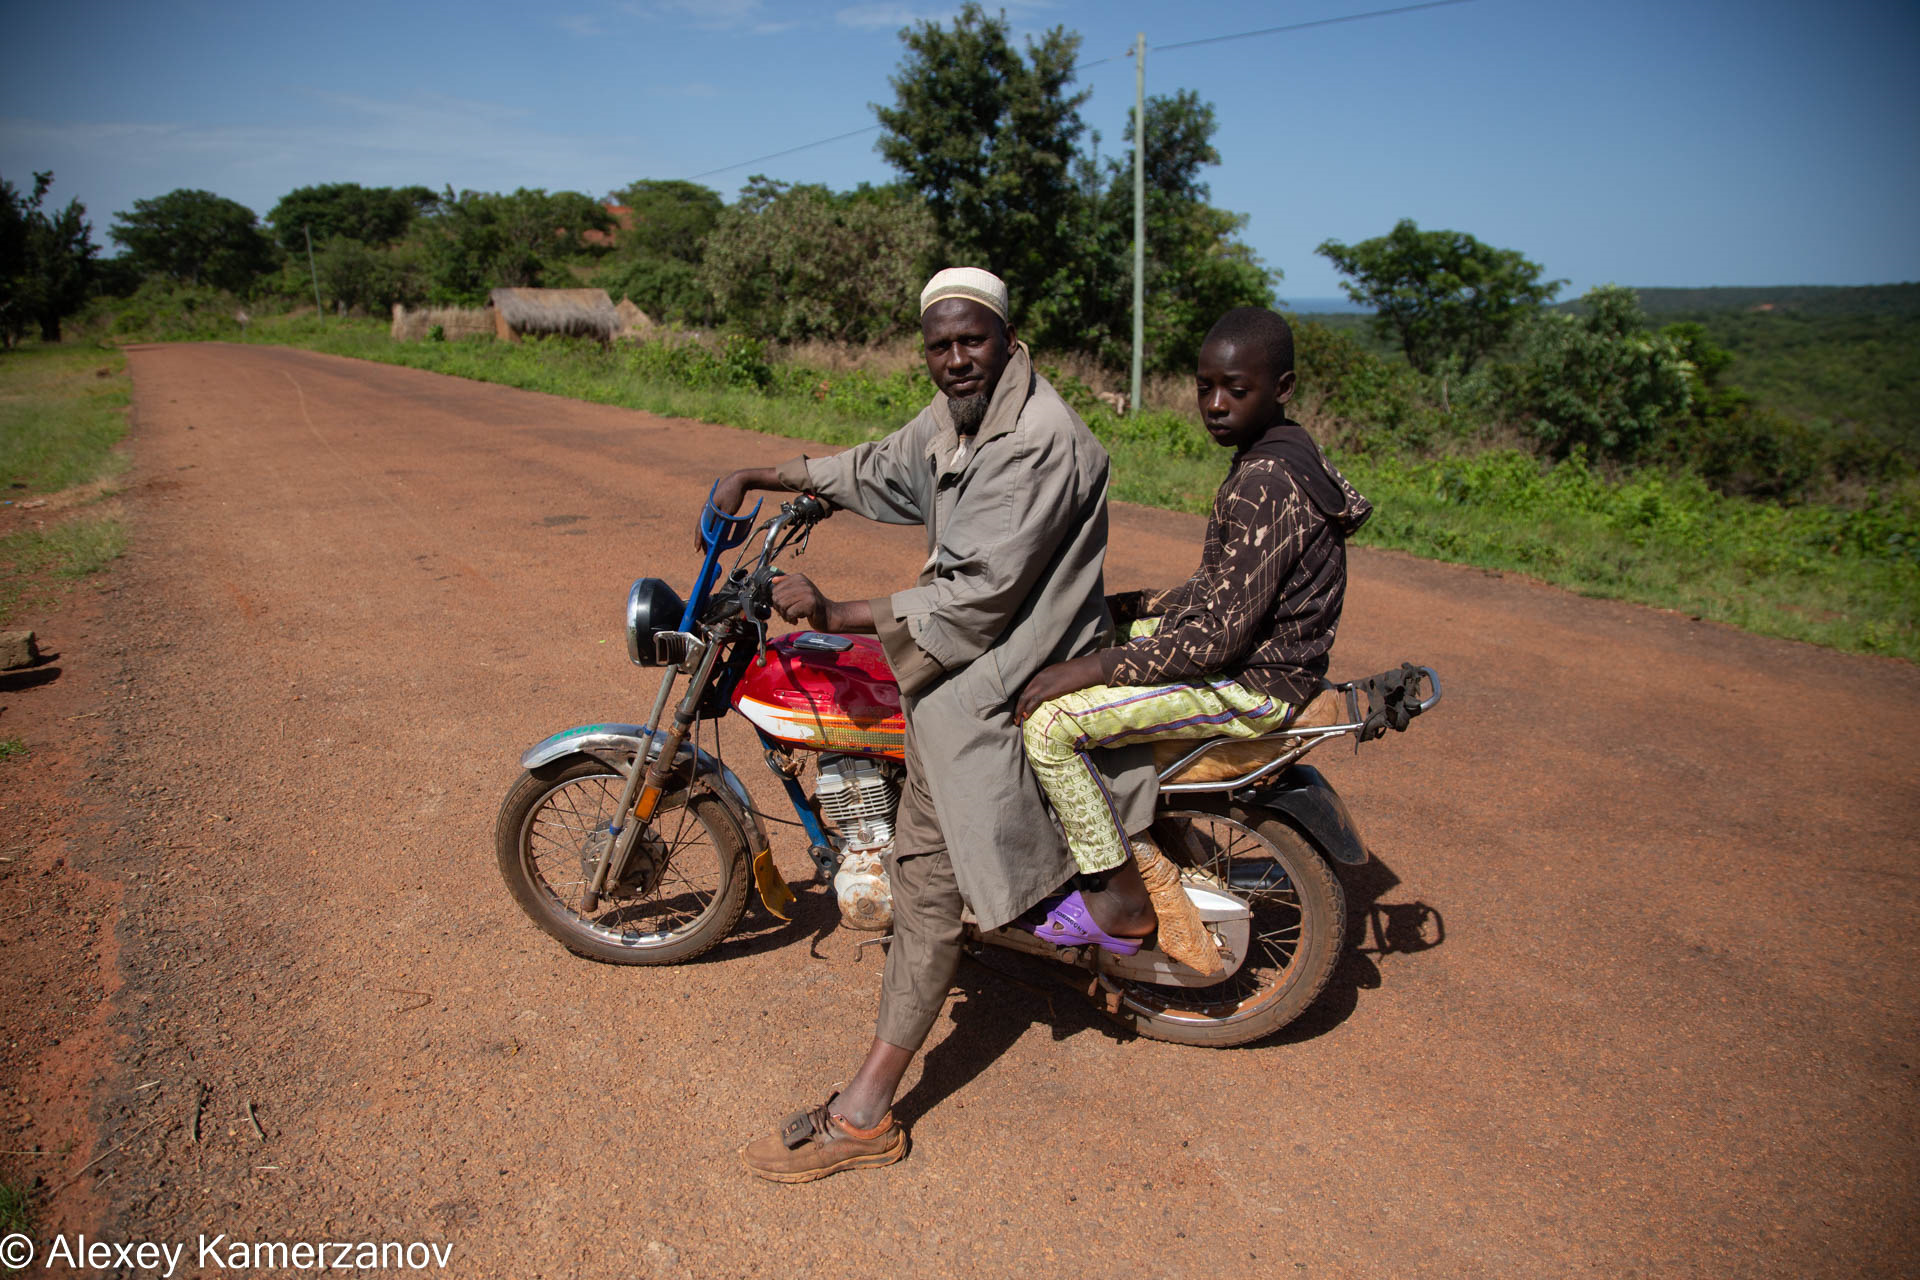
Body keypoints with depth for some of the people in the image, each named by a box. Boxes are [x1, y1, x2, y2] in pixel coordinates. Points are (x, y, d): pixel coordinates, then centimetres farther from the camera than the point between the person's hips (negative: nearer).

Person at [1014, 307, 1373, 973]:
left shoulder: (1266, 486, -24)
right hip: (1252, 649, 11)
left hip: (1255, 683, -11)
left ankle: (1123, 899, -2)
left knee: (1049, 722, -19)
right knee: (1064, 641, 18)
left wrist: (1092, 667, -23)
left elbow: (1221, 634, -26)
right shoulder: (1278, 456, 9)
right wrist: (1134, 605, 10)